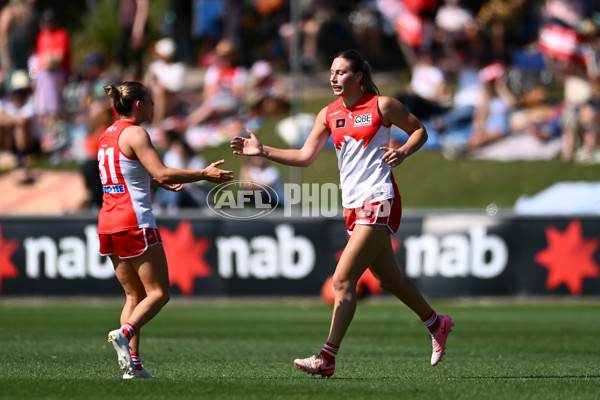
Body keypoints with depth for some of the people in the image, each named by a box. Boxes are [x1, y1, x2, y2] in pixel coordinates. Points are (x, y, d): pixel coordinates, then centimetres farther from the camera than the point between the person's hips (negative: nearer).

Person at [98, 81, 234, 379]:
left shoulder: (107, 135, 16)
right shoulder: (134, 133, -9)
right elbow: (162, 174, -18)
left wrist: (160, 183, 28)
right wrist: (204, 175, -11)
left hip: (109, 224, 8)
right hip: (135, 223, -8)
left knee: (134, 295, 10)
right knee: (158, 293, -4)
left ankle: (132, 364, 0)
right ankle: (124, 333, -26)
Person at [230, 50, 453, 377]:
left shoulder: (381, 105, -6)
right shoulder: (329, 114, 9)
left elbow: (419, 130, 6)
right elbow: (305, 156, 6)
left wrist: (403, 152, -13)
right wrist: (262, 151, -3)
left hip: (379, 202, -7)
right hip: (353, 206, 7)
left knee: (343, 280, -14)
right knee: (389, 278, 17)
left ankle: (327, 359, -12)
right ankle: (436, 324, 40)